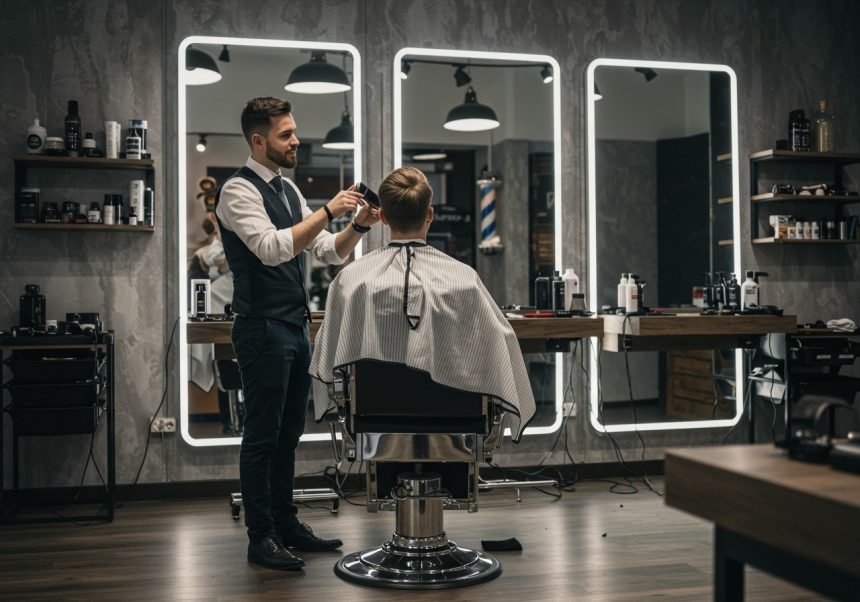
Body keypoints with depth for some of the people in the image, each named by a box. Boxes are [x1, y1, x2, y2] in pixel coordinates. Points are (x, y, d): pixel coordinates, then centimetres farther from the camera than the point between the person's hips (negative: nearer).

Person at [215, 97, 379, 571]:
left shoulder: (288, 190, 14)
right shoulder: (239, 190, -12)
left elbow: (329, 252, 13)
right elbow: (271, 248, -27)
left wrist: (358, 227, -5)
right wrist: (327, 211, -27)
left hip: (296, 327, 9)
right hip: (263, 330, -9)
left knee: (288, 433, 15)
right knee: (262, 435, 0)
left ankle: (286, 524, 26)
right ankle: (261, 537, 10)